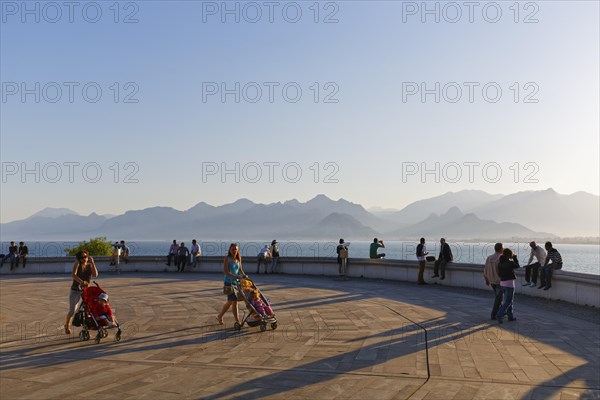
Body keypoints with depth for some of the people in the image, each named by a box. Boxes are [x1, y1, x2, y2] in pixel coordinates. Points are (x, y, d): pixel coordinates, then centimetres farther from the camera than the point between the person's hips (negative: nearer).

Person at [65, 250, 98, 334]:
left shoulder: (90, 266, 1)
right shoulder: (77, 264, -9)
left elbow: (95, 274, -16)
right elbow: (73, 274, -25)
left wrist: (92, 262, -20)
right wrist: (81, 281, -39)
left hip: (86, 290, 2)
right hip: (75, 291, -2)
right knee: (72, 311, 6)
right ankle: (67, 326, 32)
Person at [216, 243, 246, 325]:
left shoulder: (238, 259, 8)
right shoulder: (227, 259, -10)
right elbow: (225, 271, -18)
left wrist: (244, 275, -1)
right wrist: (236, 276, -27)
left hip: (236, 282, 7)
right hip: (229, 282, -7)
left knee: (230, 301, 13)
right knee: (234, 301, -7)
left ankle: (220, 316, 30)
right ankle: (237, 321, 1)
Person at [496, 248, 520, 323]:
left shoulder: (500, 263, 0)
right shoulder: (510, 263, -16)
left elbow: (499, 274, 2)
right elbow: (517, 266, 5)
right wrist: (514, 257, 13)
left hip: (502, 283, 7)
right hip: (509, 283, -7)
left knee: (509, 300, 19)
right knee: (508, 301, -2)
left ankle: (510, 316, 24)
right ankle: (499, 315, -14)